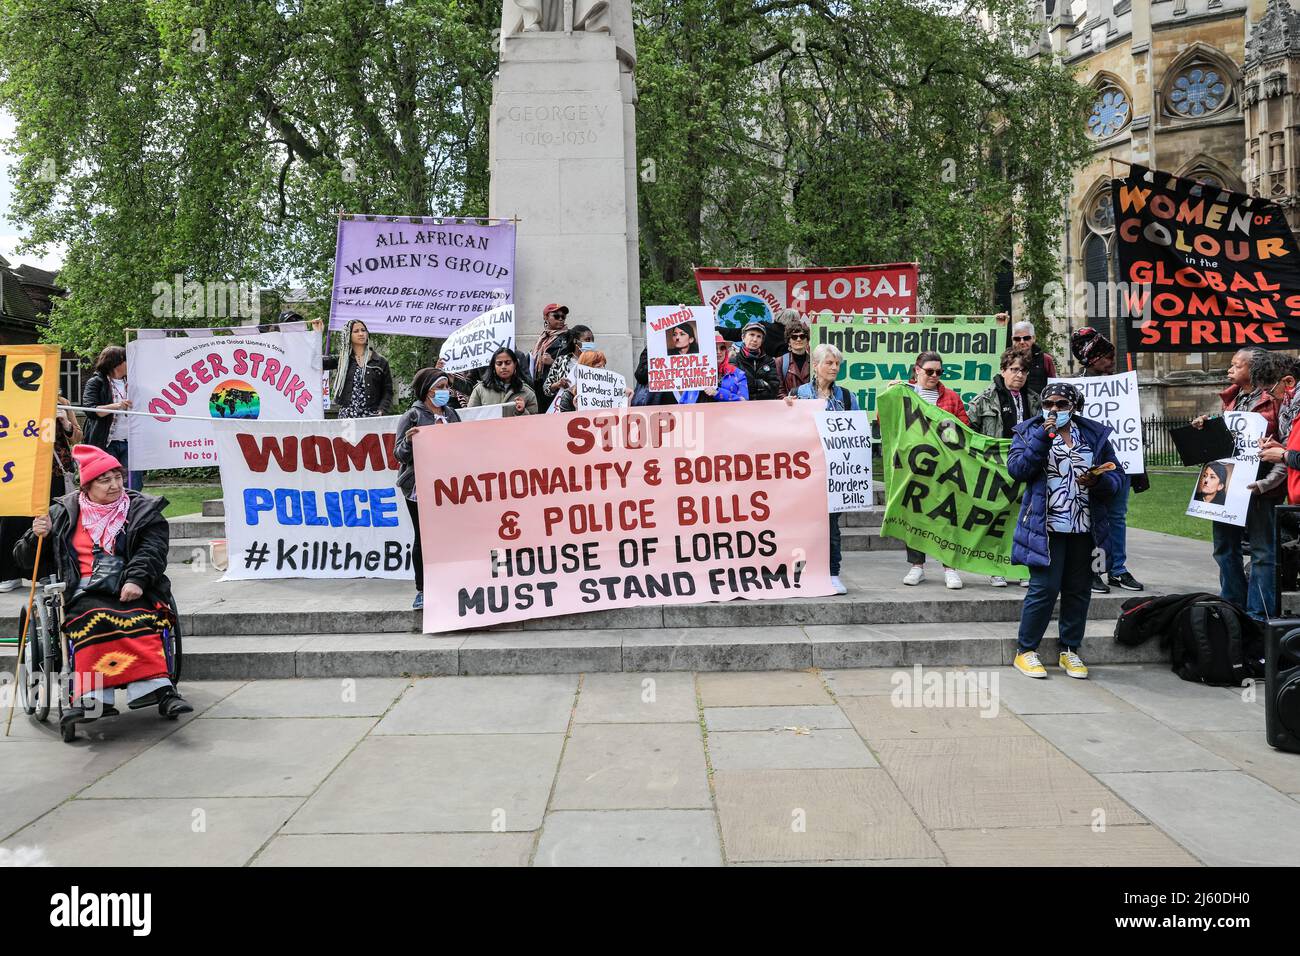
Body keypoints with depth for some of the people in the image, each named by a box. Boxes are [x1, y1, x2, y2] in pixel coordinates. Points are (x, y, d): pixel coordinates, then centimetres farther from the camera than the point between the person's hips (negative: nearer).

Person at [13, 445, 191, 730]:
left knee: (140, 620, -33)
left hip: (131, 589, -1)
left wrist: (136, 579, -19)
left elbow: (152, 551, -1)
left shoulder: (144, 510, 14)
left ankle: (156, 688, -44)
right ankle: (92, 698, -43)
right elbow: (31, 561, 23)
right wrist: (37, 537, 1)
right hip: (85, 592, 1)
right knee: (93, 621, -33)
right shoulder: (63, 514, 18)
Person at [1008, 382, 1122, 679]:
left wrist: (1097, 481, -11)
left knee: (1078, 589, 8)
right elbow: (1016, 469, -12)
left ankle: (1070, 651, 22)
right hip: (1046, 527, -3)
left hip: (1085, 529, 4)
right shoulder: (1029, 431, 4)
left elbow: (1116, 476, 11)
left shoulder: (1095, 434, 10)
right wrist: (1042, 436, -18)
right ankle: (1025, 651, 6)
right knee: (1044, 588, -7)